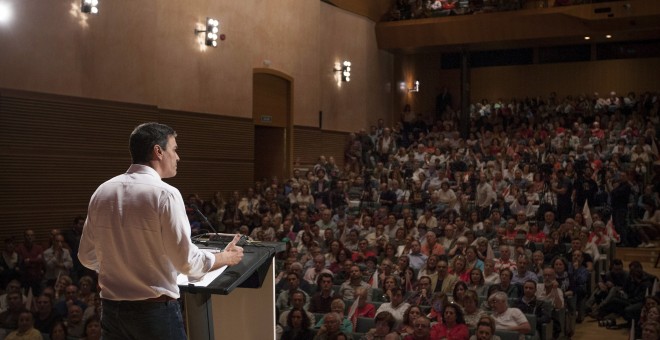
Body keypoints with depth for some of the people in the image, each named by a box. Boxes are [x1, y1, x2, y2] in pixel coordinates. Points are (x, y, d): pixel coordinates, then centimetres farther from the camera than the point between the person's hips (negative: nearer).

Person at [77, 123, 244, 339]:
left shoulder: (102, 192, 3)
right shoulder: (165, 194, -14)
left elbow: (87, 256, 10)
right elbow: (187, 261, -13)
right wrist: (227, 257, 3)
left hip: (112, 308, 5)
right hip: (156, 310, -5)